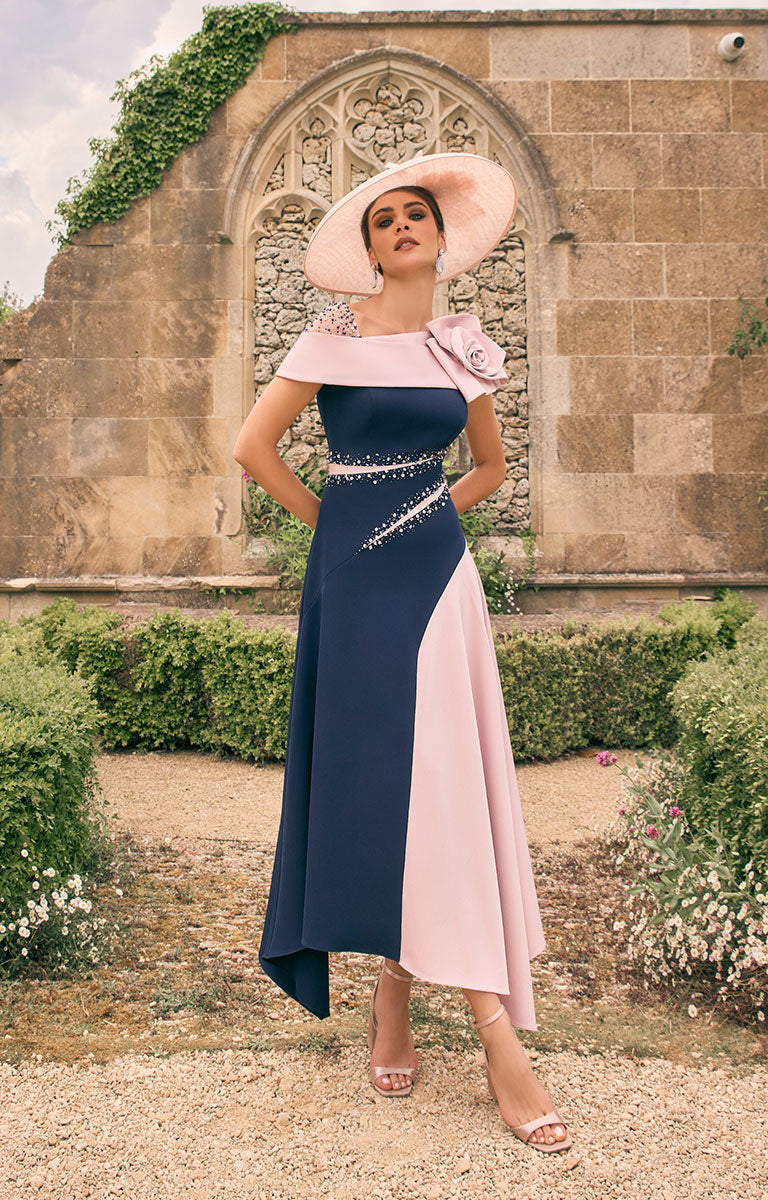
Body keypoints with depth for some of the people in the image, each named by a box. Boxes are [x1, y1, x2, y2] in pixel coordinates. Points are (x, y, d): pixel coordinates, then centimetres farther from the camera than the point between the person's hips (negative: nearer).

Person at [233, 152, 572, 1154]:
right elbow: (254, 447, -1)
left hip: (437, 573, 3)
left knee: (440, 773, -2)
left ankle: (398, 987, 12)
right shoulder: (336, 340, -1)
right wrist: (337, 523, 4)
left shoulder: (464, 349, 10)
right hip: (354, 580, -3)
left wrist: (433, 512, 11)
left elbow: (491, 465, 23)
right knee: (372, 772, -5)